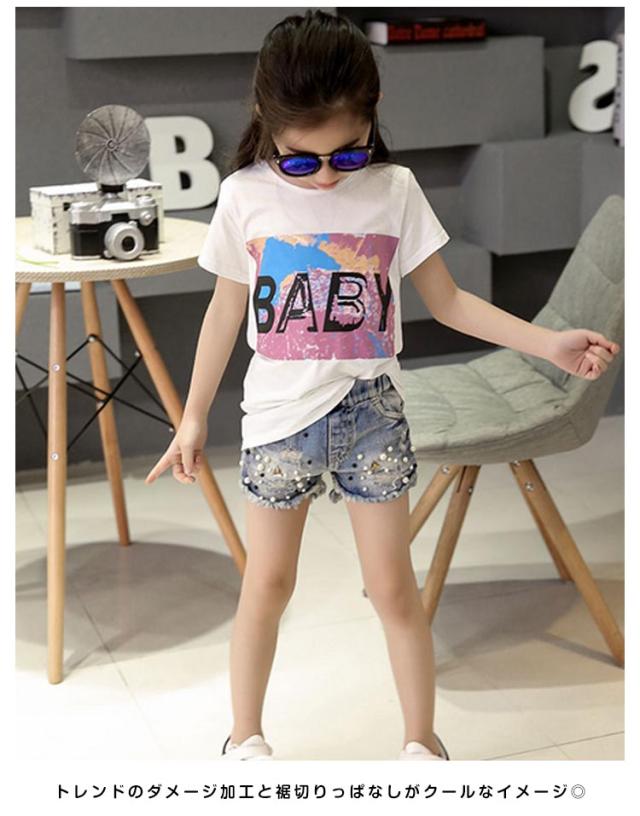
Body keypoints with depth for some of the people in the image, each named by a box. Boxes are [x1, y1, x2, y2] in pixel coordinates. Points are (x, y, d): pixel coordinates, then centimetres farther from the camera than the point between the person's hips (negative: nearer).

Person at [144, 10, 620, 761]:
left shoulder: (395, 191, -7)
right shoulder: (244, 196, -7)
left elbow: (447, 300, -1)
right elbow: (225, 313, 3)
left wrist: (549, 344, -10)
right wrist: (193, 417, 6)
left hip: (370, 413, 0)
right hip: (279, 416, 0)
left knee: (393, 585, 6)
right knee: (268, 582, 10)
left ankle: (421, 739, 24)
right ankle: (246, 737, 28)